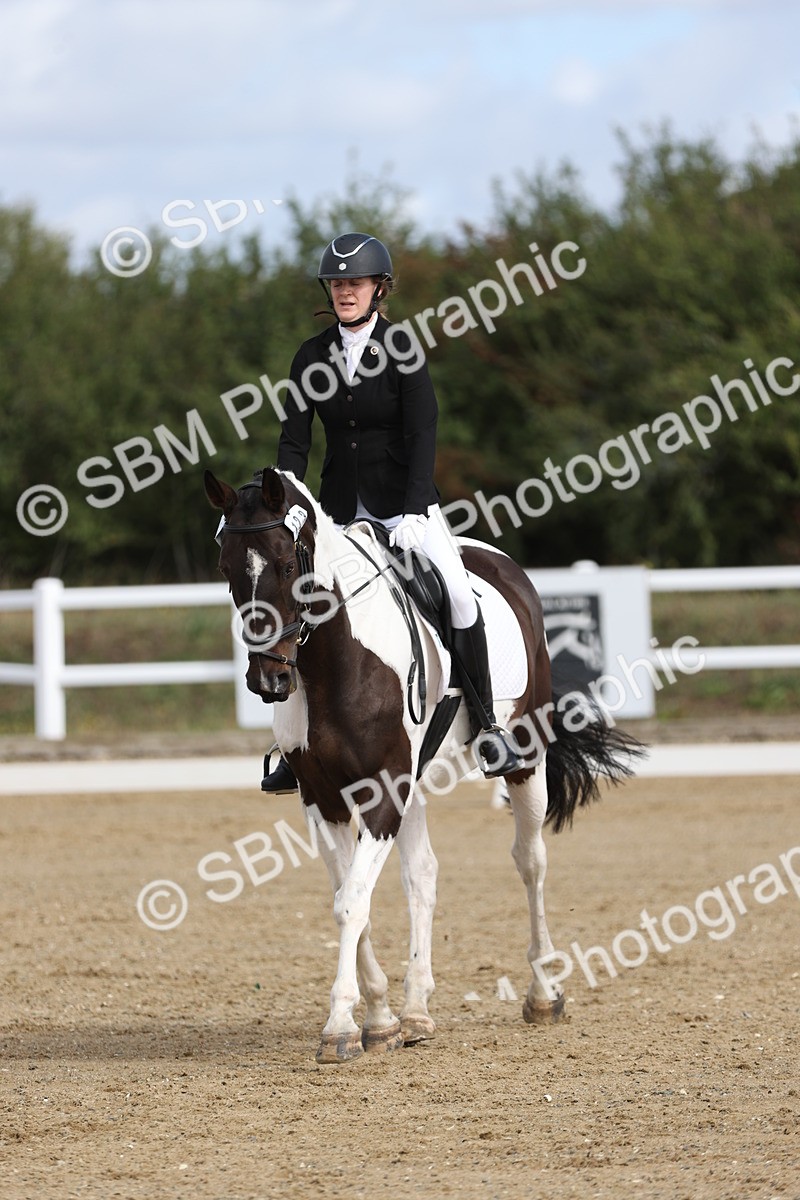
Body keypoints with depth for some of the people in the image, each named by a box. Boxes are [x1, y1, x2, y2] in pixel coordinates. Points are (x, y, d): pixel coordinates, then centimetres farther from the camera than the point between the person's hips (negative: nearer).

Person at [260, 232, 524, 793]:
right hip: (340, 509, 4)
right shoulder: (312, 357, 3)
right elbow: (294, 441, 2)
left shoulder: (402, 348, -7)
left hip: (404, 500, -4)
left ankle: (487, 728, -10)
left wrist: (414, 513, -22)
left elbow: (422, 435, -13)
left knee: (458, 596, -21)